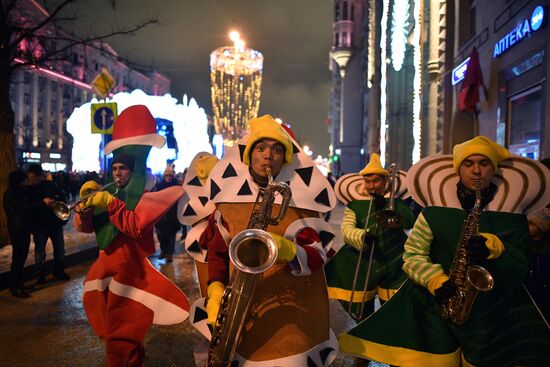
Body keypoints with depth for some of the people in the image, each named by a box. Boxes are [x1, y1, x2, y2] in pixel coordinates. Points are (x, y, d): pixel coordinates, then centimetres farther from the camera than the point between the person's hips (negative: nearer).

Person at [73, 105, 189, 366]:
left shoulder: (146, 194, -7)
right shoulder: (108, 191, 12)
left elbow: (136, 228, -23)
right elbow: (83, 226, 7)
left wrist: (110, 203, -22)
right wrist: (86, 201, -10)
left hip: (129, 269, -7)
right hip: (106, 266, 8)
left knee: (121, 340, -4)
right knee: (110, 332, 21)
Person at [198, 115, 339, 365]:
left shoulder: (300, 199, -4)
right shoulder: (229, 197, 4)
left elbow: (317, 255, -8)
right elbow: (218, 250, 8)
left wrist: (287, 249, -27)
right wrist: (215, 290, -7)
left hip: (291, 310, -2)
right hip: (240, 308, 3)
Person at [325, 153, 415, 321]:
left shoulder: (395, 202, 11)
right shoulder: (354, 205, 7)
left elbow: (410, 222, -6)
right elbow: (347, 230, -9)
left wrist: (385, 207, -14)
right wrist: (363, 236, -29)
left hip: (394, 265, 0)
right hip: (362, 266, 0)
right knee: (361, 318, 8)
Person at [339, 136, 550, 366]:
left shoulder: (512, 218, 5)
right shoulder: (435, 212, 3)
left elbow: (520, 272, 2)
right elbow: (412, 254, 0)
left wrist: (494, 249, -17)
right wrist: (436, 280, -16)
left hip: (495, 310, 1)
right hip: (436, 304, -1)